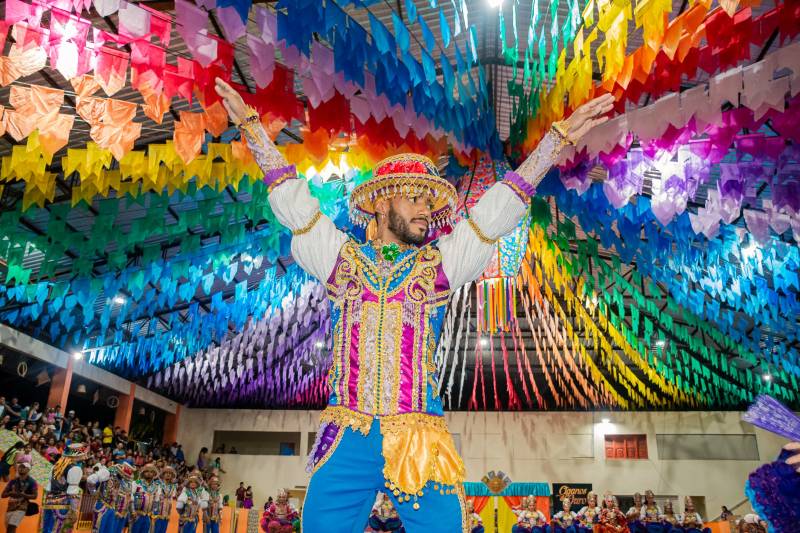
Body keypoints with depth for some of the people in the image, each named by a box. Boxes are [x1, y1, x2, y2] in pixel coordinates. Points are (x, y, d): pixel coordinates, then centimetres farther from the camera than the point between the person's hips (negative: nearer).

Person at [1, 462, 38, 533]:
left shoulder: (31, 482, -1)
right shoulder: (13, 481, 13)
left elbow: (34, 496, -7)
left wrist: (23, 494, -22)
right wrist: (10, 493, -10)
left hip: (21, 508, -6)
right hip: (10, 507, 6)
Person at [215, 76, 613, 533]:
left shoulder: (441, 261, 10)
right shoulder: (341, 255, 10)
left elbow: (500, 208, 6)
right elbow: (291, 198, 11)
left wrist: (560, 136, 4)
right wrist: (251, 124, 11)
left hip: (420, 440, 0)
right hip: (347, 438, 0)